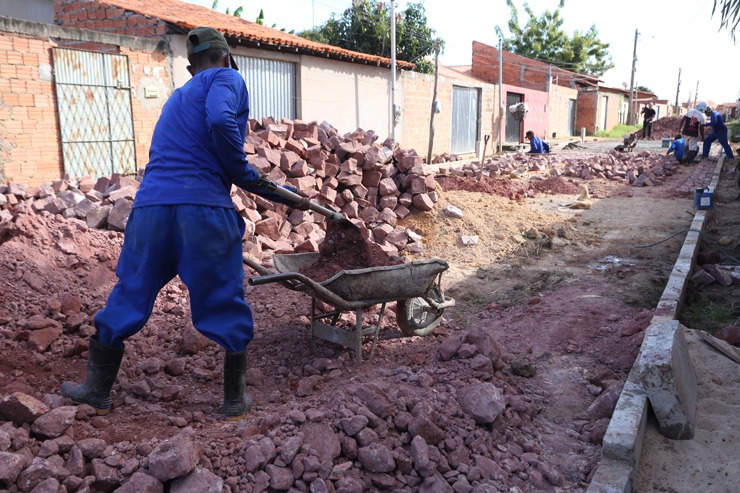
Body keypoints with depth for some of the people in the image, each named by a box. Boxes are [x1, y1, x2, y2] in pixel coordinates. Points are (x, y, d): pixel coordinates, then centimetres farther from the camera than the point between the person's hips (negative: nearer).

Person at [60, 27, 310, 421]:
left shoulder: (178, 96, 32)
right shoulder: (227, 79, 8)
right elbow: (220, 122, -17)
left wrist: (283, 195, 32)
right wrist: (244, 174, 0)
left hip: (150, 206, 6)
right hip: (202, 209, -6)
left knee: (128, 297, 18)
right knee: (225, 306, 9)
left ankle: (97, 391, 31)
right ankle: (235, 400, 20)